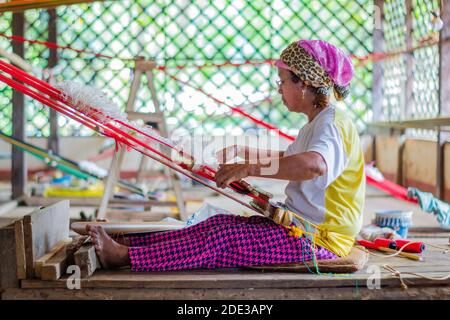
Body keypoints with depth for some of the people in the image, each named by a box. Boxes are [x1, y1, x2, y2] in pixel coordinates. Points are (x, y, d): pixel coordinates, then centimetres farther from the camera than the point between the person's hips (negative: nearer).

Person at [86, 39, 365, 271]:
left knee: (222, 238, -17)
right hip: (297, 226, 9)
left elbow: (314, 165, -40)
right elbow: (287, 159, 35)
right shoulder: (318, 124, 19)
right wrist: (245, 153, 25)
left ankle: (125, 256, -17)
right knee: (220, 224, -3)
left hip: (318, 239, -9)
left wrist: (249, 169, -36)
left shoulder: (331, 122, -16)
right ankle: (126, 244, -7)